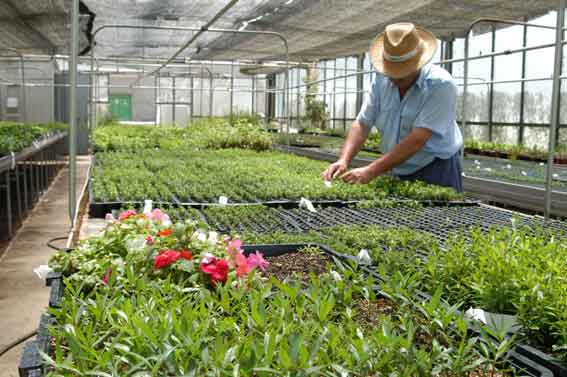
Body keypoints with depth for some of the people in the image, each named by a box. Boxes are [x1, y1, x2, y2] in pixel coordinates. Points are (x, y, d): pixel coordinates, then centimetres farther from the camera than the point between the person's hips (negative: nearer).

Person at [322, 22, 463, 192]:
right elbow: (362, 123, -4)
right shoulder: (381, 79, -2)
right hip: (399, 172, 5)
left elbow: (417, 139, -28)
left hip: (437, 172, -5)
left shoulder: (440, 85, -21)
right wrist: (343, 161, -21)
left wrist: (371, 171, -31)